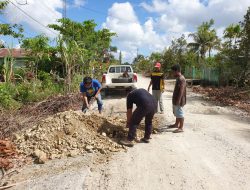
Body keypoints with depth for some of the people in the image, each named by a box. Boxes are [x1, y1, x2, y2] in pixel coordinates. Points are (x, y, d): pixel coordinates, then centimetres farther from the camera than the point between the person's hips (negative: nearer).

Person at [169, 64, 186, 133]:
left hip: (179, 101, -10)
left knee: (180, 114, -2)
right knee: (177, 113, 21)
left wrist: (178, 100, -25)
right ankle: (176, 124, 35)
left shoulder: (181, 79, -20)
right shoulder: (178, 78, 12)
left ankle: (181, 128, 7)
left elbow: (181, 90, -24)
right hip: (176, 100, 10)